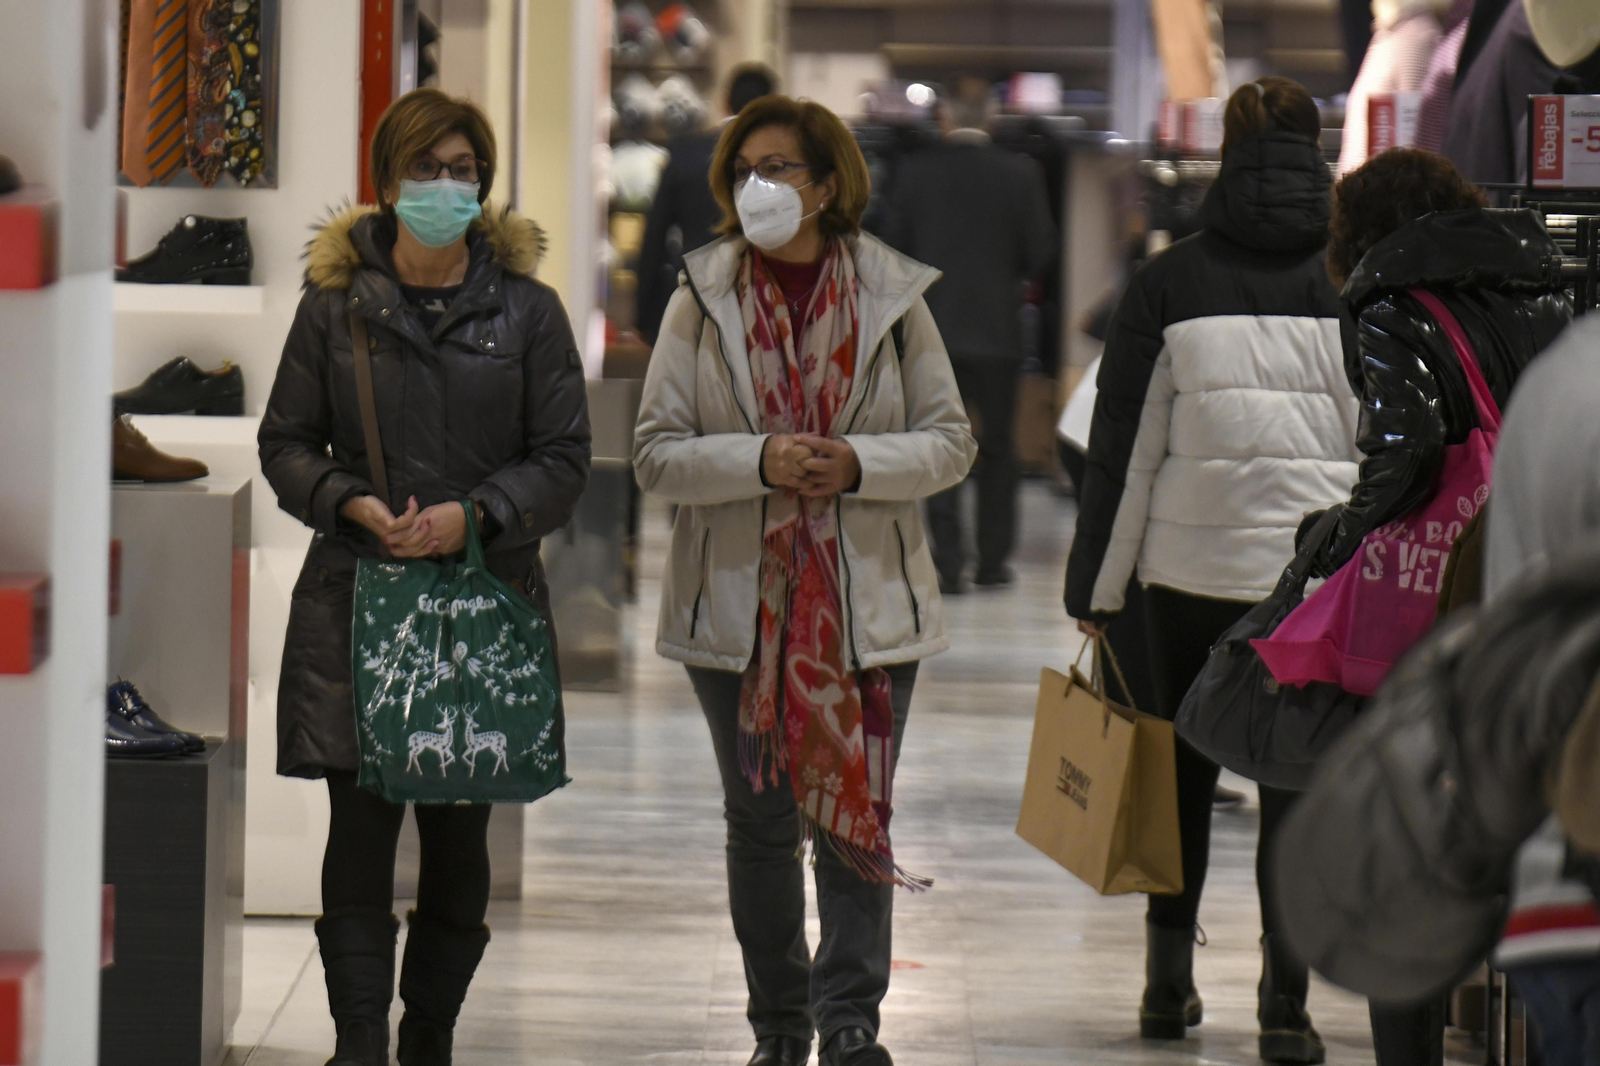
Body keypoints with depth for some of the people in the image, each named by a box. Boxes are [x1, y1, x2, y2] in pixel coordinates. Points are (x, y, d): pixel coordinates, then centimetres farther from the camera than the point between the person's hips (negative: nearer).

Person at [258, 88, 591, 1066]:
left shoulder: (527, 309, 6)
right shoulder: (336, 303, 6)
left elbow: (565, 460, 5)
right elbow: (286, 442, 9)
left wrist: (473, 515, -11)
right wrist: (352, 504, -10)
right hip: (356, 593, -1)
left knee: (461, 836, 6)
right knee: (361, 829, -6)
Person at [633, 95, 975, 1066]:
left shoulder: (890, 295, 1)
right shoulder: (702, 298, 1)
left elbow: (951, 440, 4)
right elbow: (658, 455, -2)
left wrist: (858, 465, -14)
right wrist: (760, 463, -18)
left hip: (866, 600, -1)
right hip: (738, 602, 1)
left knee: (856, 817, -1)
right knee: (760, 823, 8)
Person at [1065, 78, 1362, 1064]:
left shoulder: (1170, 282, -1)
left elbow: (1124, 446, 0)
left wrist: (1097, 590, 6)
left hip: (1191, 569, 1)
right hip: (1325, 571, -1)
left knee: (1183, 771, 17)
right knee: (1299, 782, 4)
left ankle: (1170, 983, 20)